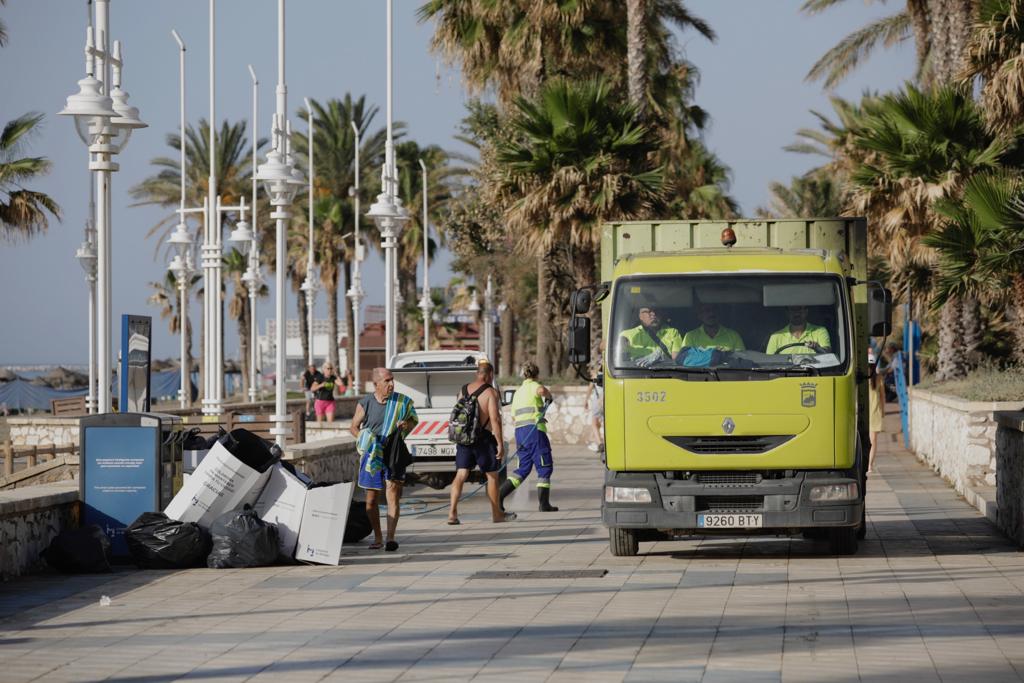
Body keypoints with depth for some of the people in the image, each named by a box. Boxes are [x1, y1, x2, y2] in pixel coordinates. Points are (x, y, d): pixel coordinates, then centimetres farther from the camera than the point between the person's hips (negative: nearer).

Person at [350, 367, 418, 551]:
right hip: (371, 455, 1)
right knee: (372, 499, 7)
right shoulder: (365, 403, -1)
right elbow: (354, 427, 9)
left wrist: (407, 425, -11)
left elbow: (413, 419, 13)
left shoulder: (402, 402, 1)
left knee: (393, 494, -14)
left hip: (394, 455, -1)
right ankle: (377, 538, 21)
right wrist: (363, 438, -10)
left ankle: (391, 538, -17)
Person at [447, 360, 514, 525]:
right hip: (484, 439, -5)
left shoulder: (463, 390, 8)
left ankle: (452, 512, -12)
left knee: (460, 475, 2)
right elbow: (495, 420, -15)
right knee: (492, 476, 10)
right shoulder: (490, 392, -10)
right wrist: (500, 444, -12)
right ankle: (496, 514, 20)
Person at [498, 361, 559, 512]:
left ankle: (499, 494, -4)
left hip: (520, 432, 7)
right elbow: (541, 390, -28)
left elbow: (513, 418, 24)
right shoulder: (533, 386, -2)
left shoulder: (518, 391, 22)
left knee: (523, 469, 11)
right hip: (534, 431, -7)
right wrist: (549, 397, -7)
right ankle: (543, 504, 0)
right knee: (545, 467, 2)